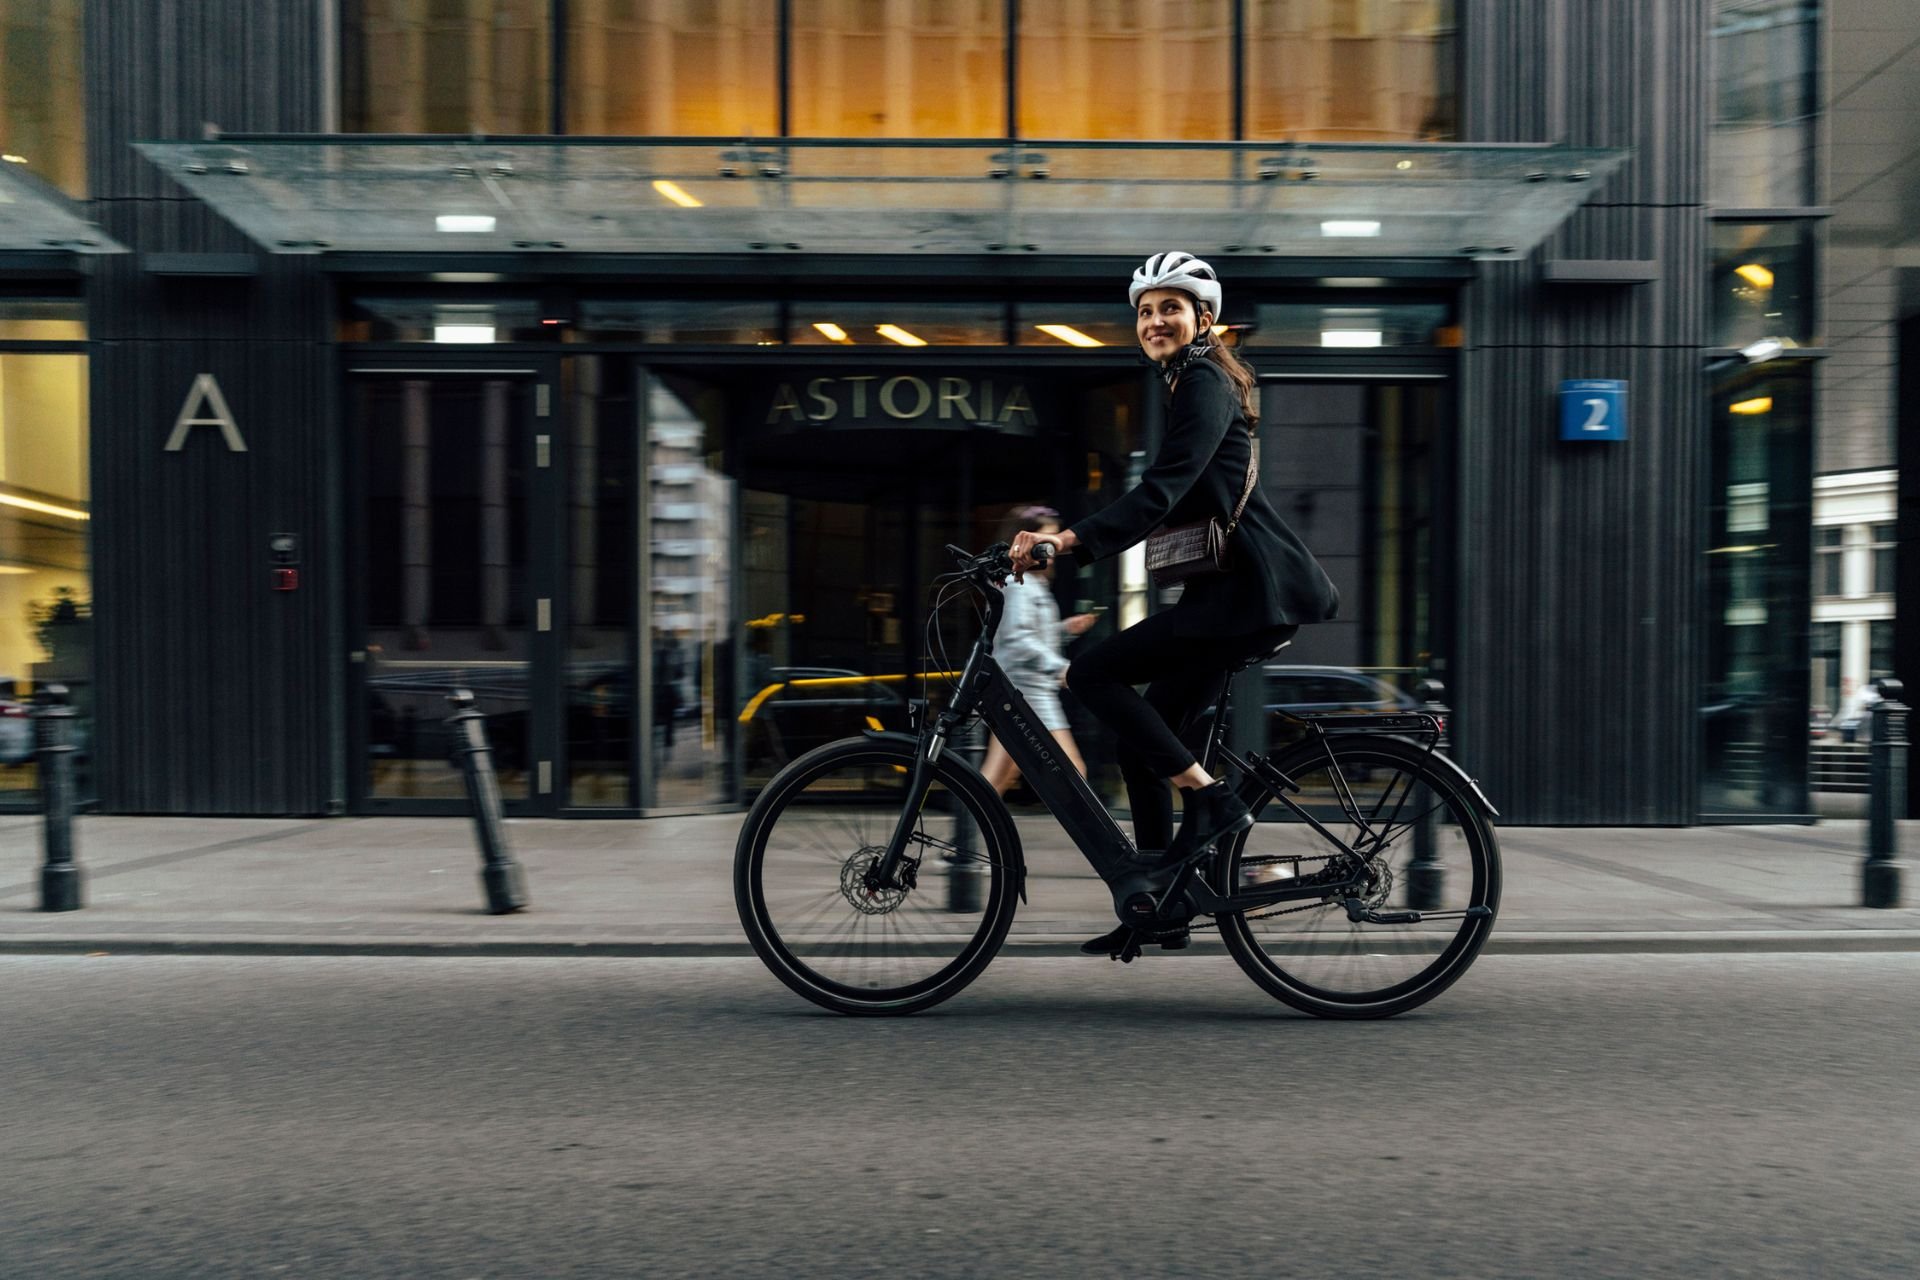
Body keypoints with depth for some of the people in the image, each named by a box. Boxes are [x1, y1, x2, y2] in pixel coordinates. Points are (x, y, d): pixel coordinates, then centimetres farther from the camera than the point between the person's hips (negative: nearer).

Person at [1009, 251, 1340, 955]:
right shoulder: (1187, 385, 23)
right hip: (1235, 587, 10)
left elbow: (1160, 492, -23)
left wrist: (1068, 540, -33)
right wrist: (1059, 538, 16)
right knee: (1142, 745, 10)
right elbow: (1169, 498, 24)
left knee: (1092, 673, -16)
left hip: (1250, 591, -10)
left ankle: (1210, 799, -10)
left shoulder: (1205, 383, -9)